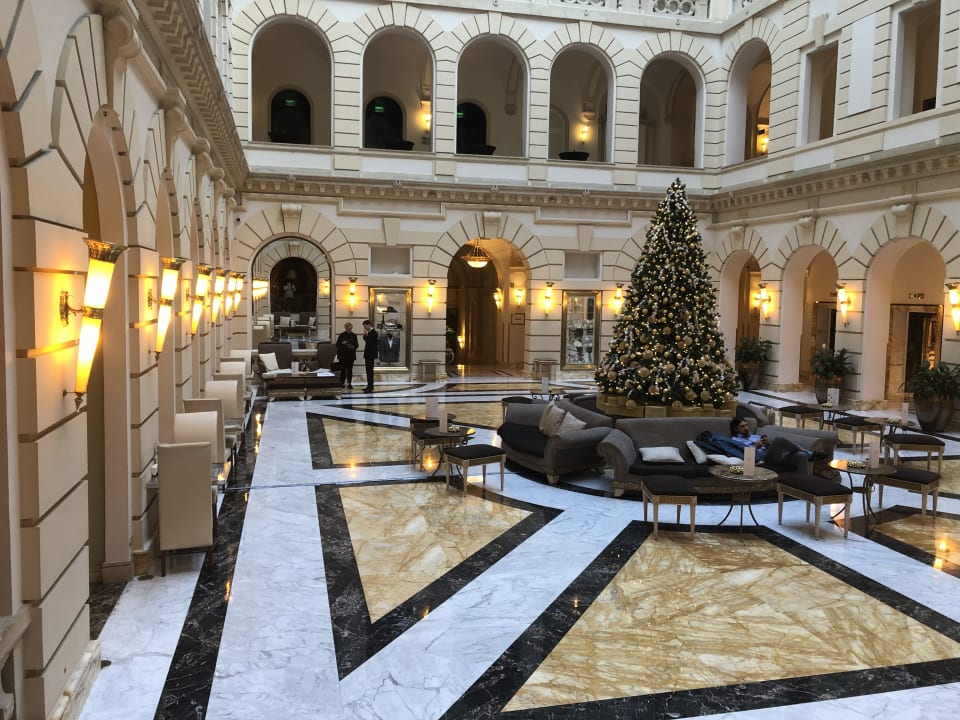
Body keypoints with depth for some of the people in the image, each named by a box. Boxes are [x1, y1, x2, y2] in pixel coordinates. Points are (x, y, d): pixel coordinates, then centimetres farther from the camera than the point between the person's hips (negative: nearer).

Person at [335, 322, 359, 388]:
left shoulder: (354, 335, 7)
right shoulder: (341, 335, 1)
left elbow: (357, 344, 8)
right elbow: (337, 344, 1)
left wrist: (354, 347, -13)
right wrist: (342, 343, -18)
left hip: (351, 355, 2)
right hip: (343, 355, -2)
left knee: (350, 369, 3)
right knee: (343, 369, -4)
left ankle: (349, 383, 8)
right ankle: (342, 382, 6)